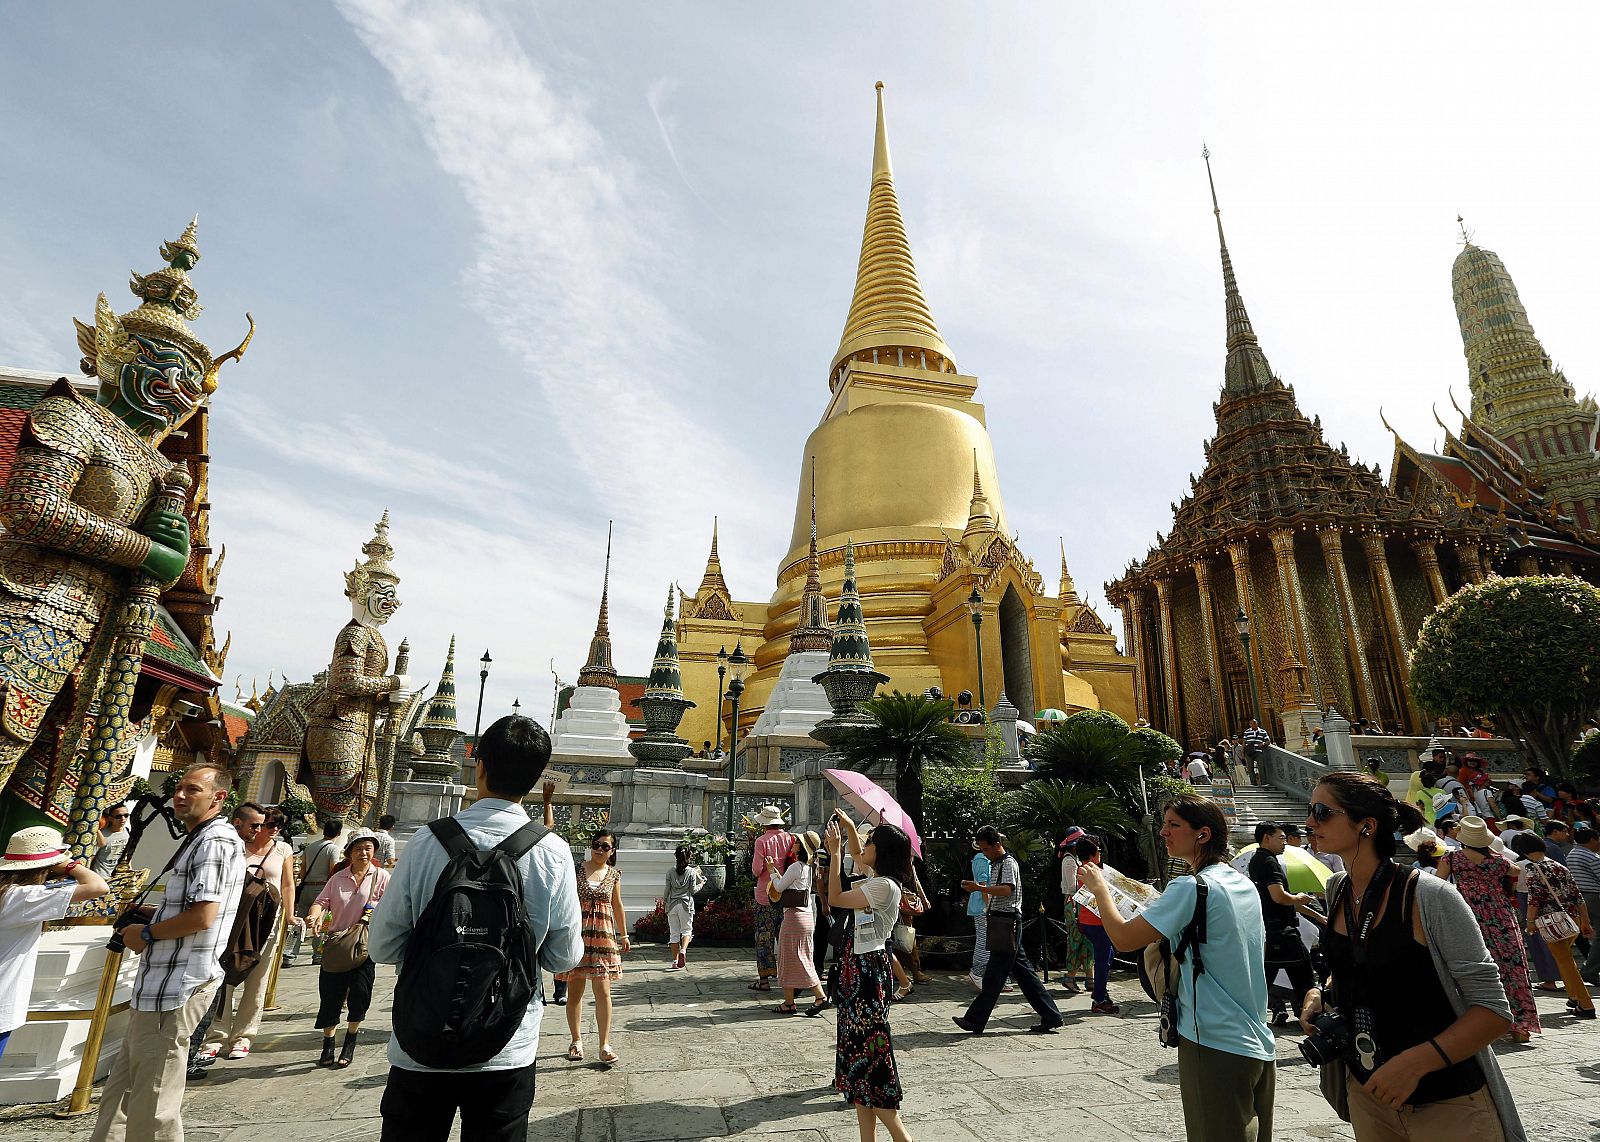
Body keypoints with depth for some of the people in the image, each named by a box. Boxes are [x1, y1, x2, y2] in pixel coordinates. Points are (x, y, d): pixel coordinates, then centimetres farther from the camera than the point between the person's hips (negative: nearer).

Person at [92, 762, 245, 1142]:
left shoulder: (216, 841, -18)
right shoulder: (199, 840, 16)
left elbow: (203, 916, -24)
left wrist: (146, 934, -10)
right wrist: (146, 918, 12)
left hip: (178, 984, -11)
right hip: (161, 982, 11)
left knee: (151, 1107, 1)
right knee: (121, 1088, 22)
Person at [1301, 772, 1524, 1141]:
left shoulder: (1430, 898, -21)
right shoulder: (1336, 888, -1)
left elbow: (1494, 1009, -18)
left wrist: (1416, 1062, -26)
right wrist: (1320, 993, -3)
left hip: (1447, 1106, -6)